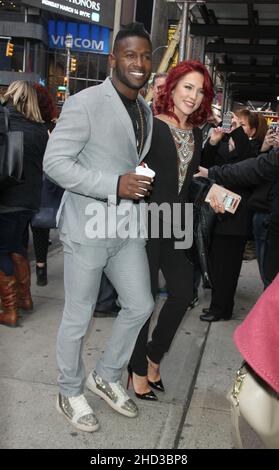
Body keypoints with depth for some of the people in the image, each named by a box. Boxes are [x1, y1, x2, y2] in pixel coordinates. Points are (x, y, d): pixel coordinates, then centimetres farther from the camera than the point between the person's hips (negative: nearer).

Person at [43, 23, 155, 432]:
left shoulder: (146, 110, 13)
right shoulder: (85, 103, -13)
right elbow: (55, 162, -17)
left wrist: (143, 184, 7)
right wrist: (115, 185, -25)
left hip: (127, 228, 8)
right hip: (88, 228, -7)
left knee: (140, 306, 13)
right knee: (79, 317, 7)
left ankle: (106, 376, 36)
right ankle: (70, 392, 30)